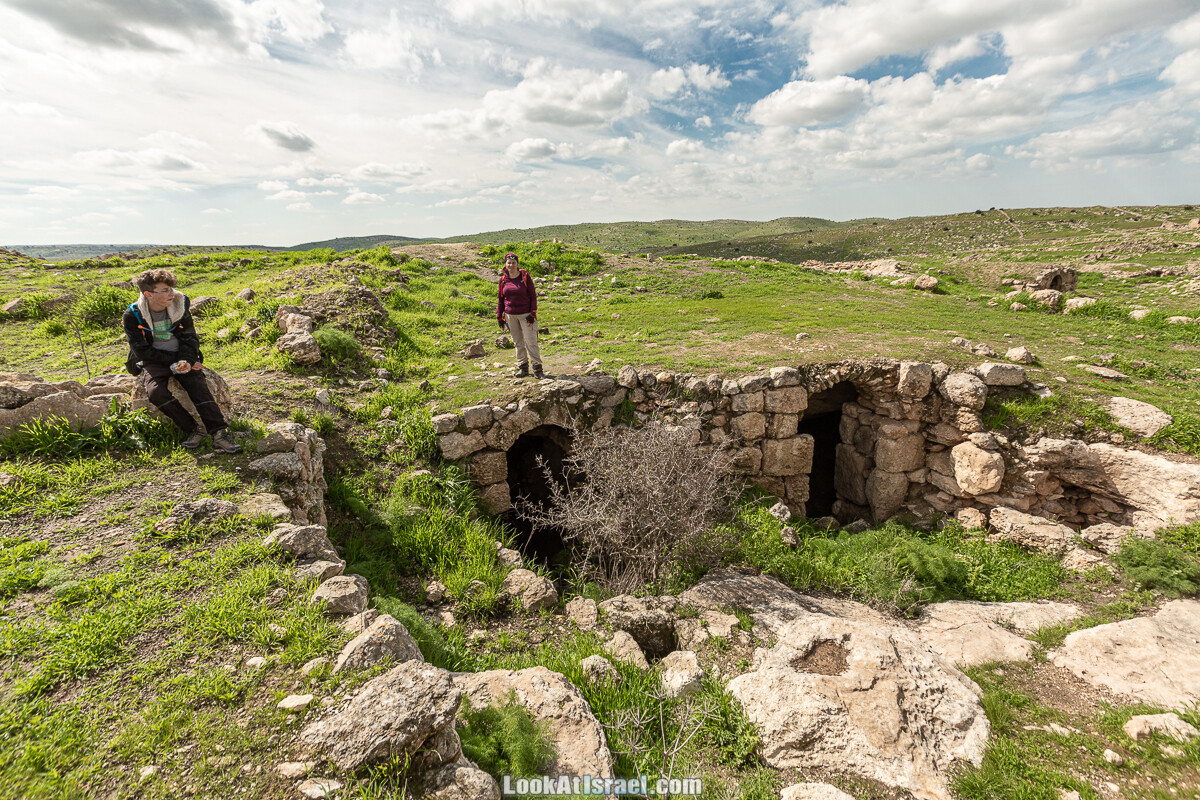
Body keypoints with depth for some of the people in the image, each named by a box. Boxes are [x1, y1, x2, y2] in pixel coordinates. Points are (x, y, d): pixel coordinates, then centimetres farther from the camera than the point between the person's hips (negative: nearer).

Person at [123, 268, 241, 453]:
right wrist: (174, 363, -19)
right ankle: (192, 430, -23)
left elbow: (190, 339, 1)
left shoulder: (179, 305, -2)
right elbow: (144, 351, -9)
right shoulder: (132, 316, -9)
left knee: (198, 384, -26)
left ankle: (219, 434, -37)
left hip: (181, 357, 1)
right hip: (154, 361, -1)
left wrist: (187, 361, -17)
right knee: (156, 391, -30)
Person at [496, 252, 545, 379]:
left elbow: (533, 296, -2)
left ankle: (537, 369, 1)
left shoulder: (525, 277, -5)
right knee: (518, 343, 10)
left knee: (531, 342, -5)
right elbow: (501, 299, 13)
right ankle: (523, 368, 19)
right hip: (510, 316, 4)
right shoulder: (503, 279, 5)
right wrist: (499, 317, 10)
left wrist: (532, 313, -9)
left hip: (525, 315, -3)